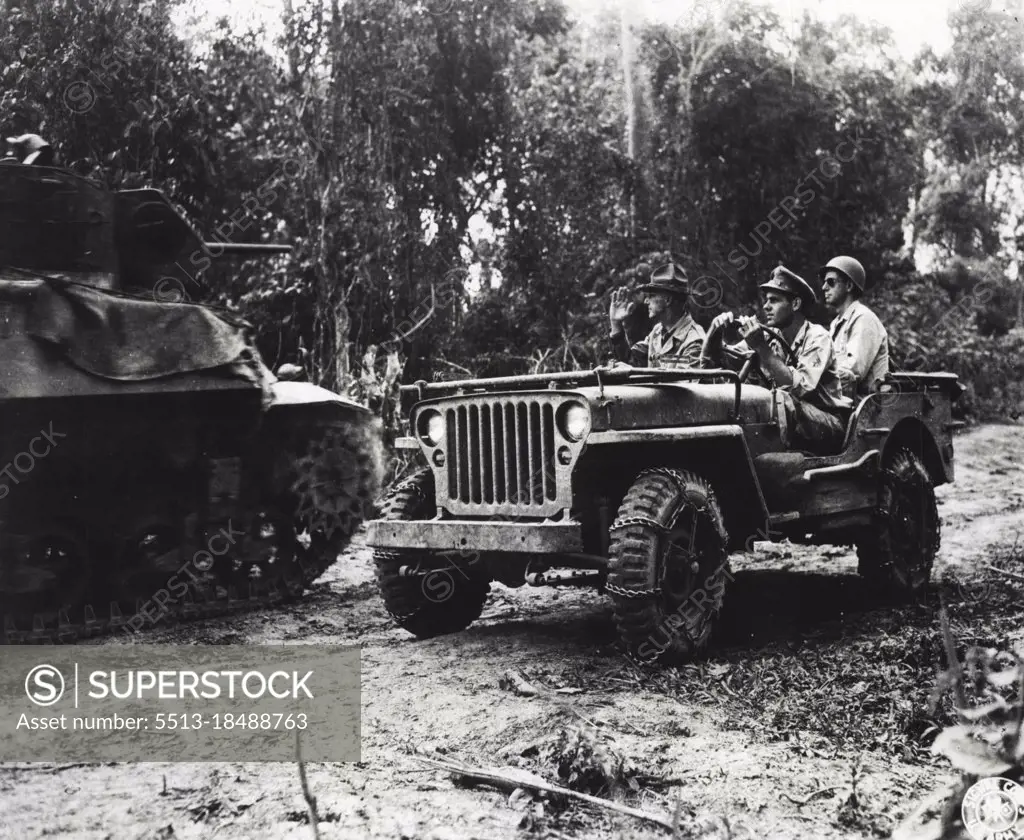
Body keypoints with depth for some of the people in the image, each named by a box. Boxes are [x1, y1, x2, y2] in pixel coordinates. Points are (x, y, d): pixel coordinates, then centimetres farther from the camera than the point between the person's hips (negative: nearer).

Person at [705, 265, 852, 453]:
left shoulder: (817, 337, -11)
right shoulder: (769, 338, 5)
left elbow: (800, 387, -26)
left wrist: (761, 348, -29)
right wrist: (715, 332, -15)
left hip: (829, 427, -5)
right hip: (792, 424, 5)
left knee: (781, 399, -33)